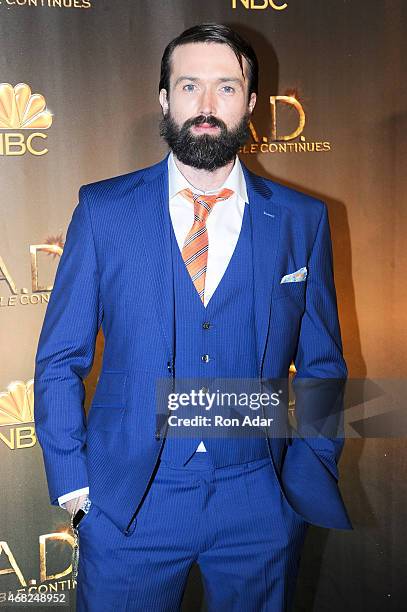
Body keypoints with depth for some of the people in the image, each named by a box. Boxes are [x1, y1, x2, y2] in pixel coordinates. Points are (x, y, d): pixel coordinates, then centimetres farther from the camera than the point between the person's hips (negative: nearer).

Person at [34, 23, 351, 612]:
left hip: (258, 504, 1)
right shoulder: (103, 209, -2)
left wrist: (310, 480, 1)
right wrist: (72, 483, -4)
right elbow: (59, 359, 0)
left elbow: (322, 367, 6)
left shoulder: (302, 220, 0)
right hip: (127, 502, 0)